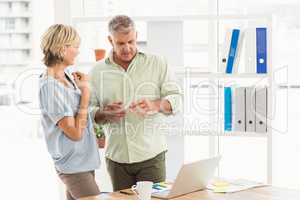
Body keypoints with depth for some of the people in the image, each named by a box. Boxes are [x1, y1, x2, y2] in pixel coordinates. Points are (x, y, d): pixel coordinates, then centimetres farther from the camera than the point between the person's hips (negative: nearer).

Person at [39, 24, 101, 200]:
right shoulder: (50, 87, -20)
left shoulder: (66, 77, 5)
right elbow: (75, 133, -20)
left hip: (85, 160, 8)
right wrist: (85, 91, -17)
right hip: (74, 166, -8)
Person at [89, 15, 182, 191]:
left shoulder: (157, 63, 4)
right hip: (116, 157, 1)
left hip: (151, 155, -1)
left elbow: (175, 99, 1)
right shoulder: (98, 71, 7)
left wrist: (154, 105, -19)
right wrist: (105, 113, -14)